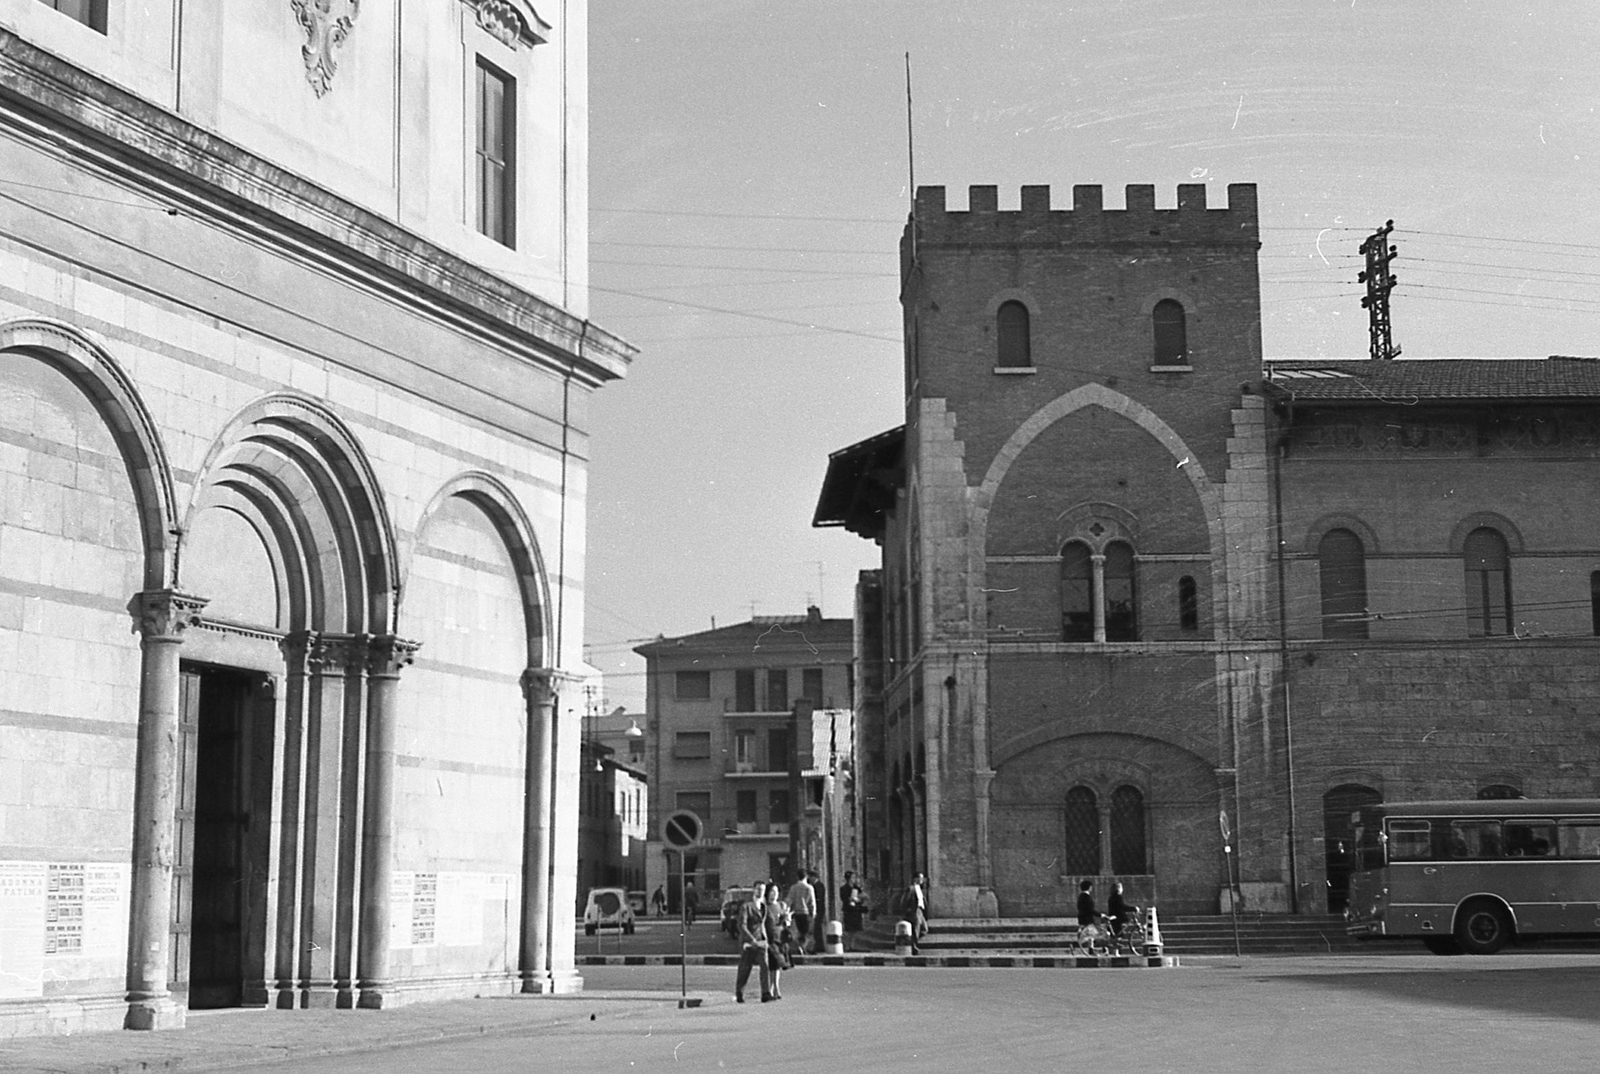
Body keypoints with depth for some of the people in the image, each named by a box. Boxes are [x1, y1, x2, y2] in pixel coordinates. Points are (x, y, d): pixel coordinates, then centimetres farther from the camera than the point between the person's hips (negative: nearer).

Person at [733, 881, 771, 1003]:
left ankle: (766, 994, -15)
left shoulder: (764, 906, 10)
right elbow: (742, 926, -16)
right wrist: (752, 940, -22)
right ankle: (738, 994, 22)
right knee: (744, 969, 4)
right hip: (748, 942, -4)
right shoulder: (745, 907, -9)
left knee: (765, 966, -12)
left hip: (761, 941, 4)